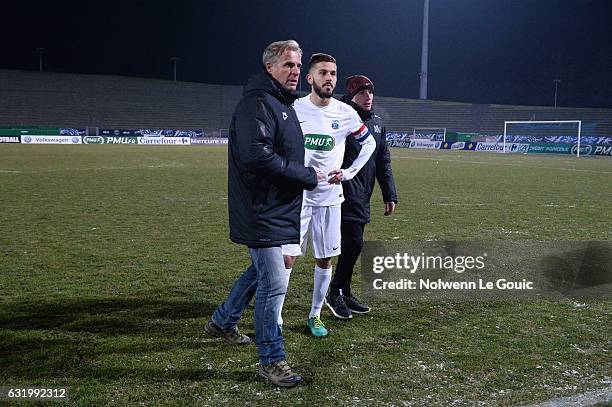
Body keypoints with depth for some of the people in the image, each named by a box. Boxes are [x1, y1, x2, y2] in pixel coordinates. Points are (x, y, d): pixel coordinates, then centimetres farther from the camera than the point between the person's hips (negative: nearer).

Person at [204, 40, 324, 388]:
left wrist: (307, 174, 7)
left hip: (278, 210, 10)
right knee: (274, 284, -5)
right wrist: (307, 175, -20)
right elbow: (257, 156, -28)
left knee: (261, 271, 23)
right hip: (262, 212, -10)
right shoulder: (257, 103, -16)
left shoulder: (284, 104, 17)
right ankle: (272, 360, 9)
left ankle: (223, 322, 42)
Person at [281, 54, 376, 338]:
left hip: (329, 198, 3)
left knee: (324, 260, 9)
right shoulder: (293, 109, -5)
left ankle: (315, 315, 26)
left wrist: (348, 173, 6)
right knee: (287, 258, -5)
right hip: (296, 196, -2)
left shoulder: (345, 114, 0)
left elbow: (369, 144, 16)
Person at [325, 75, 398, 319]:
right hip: (345, 195, -8)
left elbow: (383, 162, 18)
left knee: (352, 245, 13)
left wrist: (390, 195, 15)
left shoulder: (377, 124, 15)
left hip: (363, 197, 8)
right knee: (353, 243, -9)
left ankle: (344, 294, 25)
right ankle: (336, 293, 8)